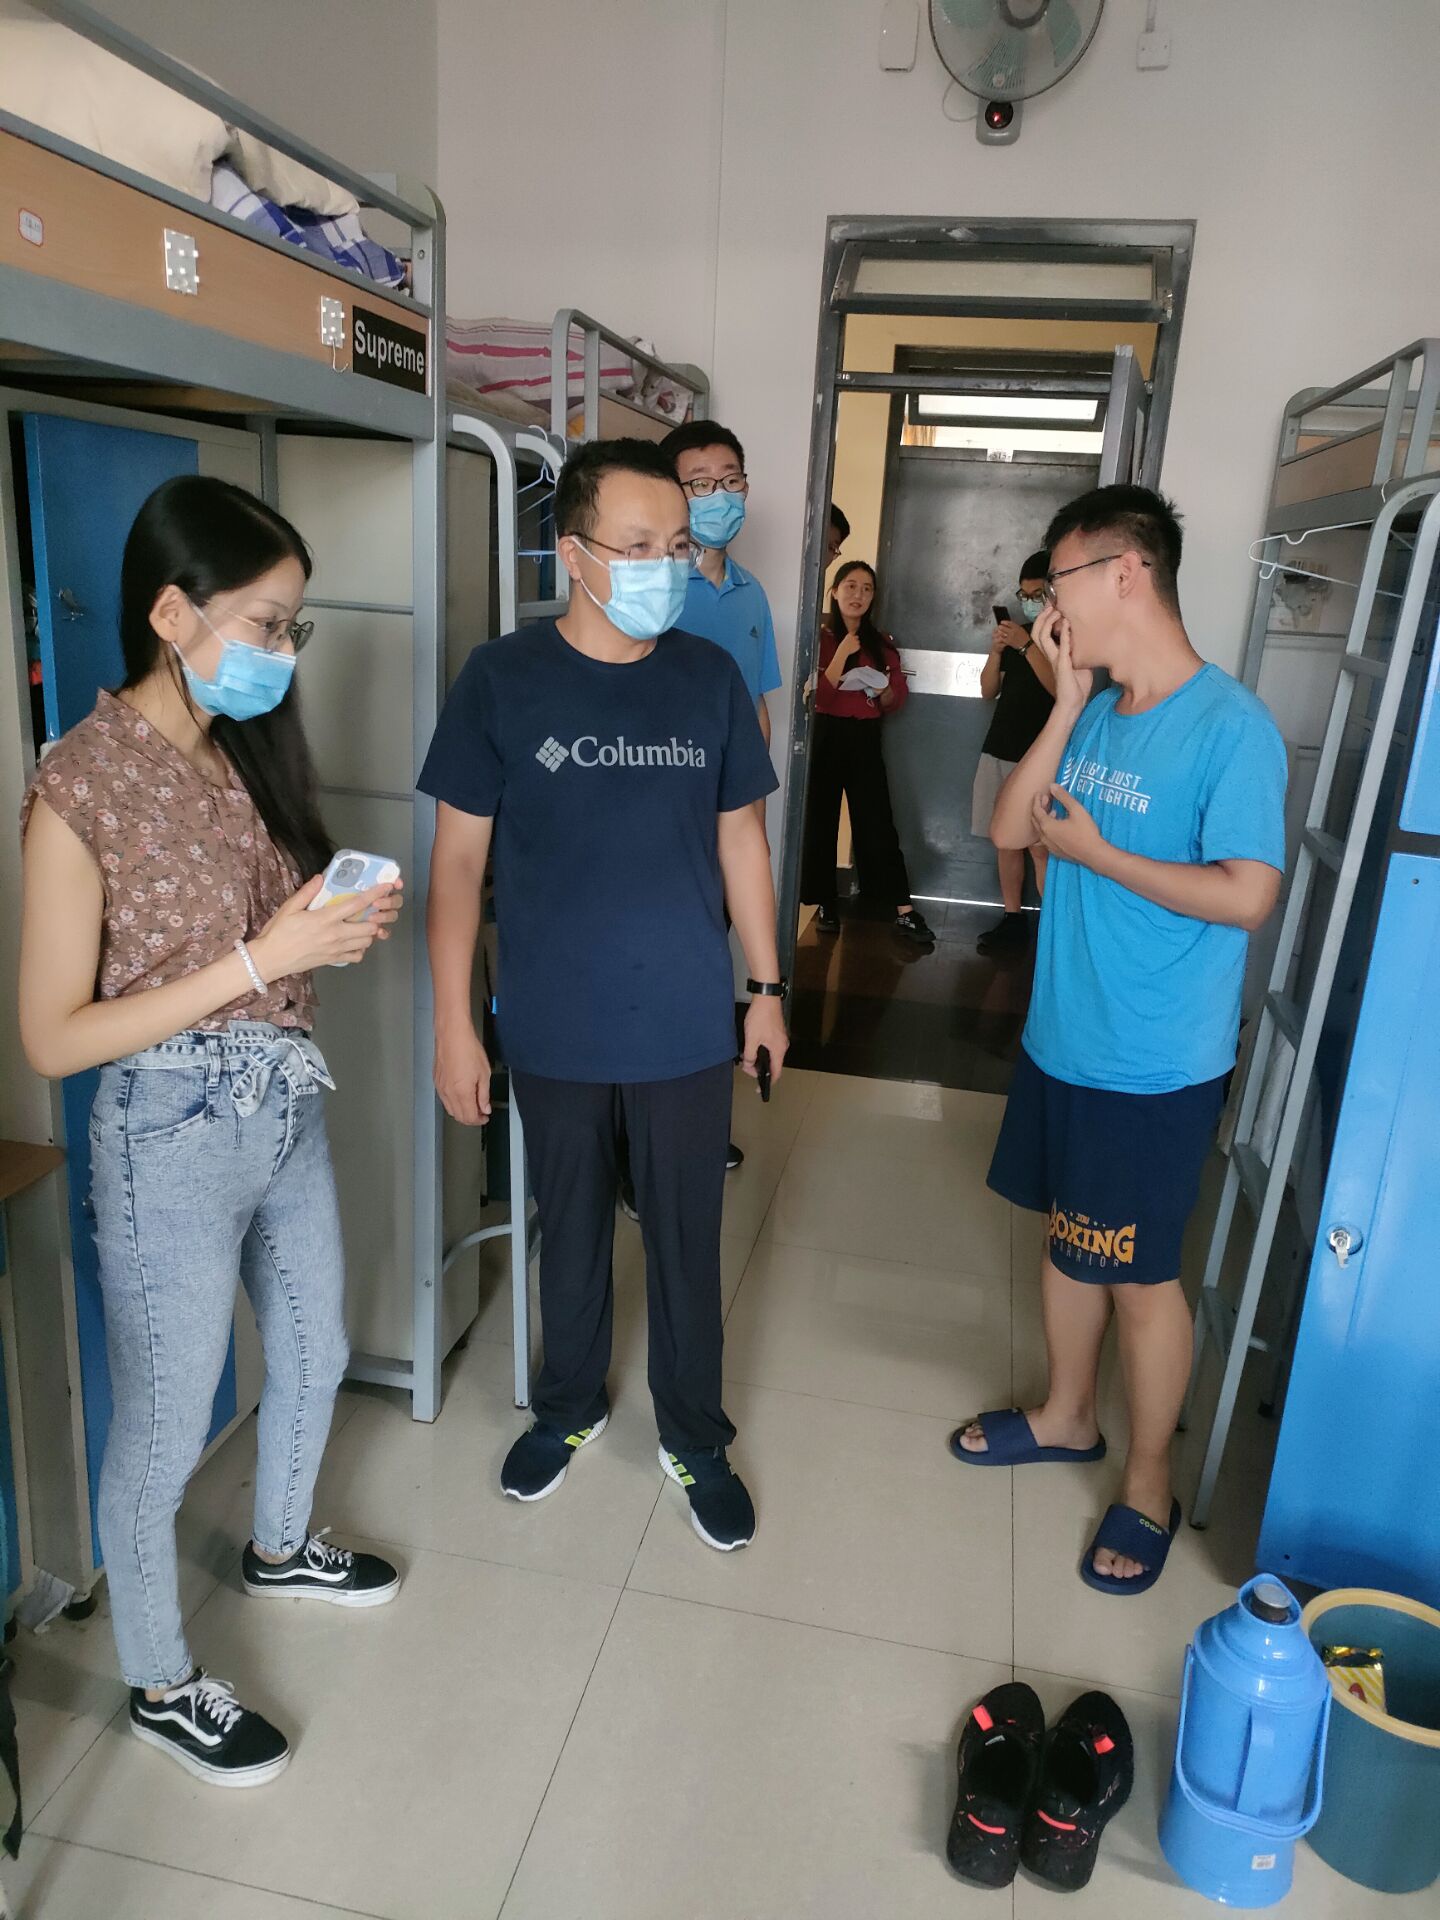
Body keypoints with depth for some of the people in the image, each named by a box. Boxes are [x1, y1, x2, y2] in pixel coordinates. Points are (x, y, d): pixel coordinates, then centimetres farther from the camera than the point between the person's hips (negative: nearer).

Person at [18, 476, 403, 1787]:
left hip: (289, 1113, 8)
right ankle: (161, 1687, 38)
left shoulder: (247, 748, 2)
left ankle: (281, 1550, 54)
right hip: (174, 1143, -7)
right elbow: (53, 1037, -19)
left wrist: (348, 925, -8)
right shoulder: (83, 781, -19)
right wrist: (261, 959, -24)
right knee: (163, 1437, 12)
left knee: (316, 1357, 25)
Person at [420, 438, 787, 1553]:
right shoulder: (502, 679, -9)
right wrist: (454, 1021, -7)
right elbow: (459, 858, -5)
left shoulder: (710, 677, -2)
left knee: (687, 1240, 14)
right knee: (572, 1229, 19)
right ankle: (571, 1407, 45)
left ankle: (695, 1439, 36)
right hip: (555, 1032, 0)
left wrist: (767, 984, 7)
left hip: (688, 1030, 1)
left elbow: (740, 839, 6)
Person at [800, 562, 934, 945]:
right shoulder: (820, 637, -2)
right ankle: (825, 904, 14)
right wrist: (842, 653, -18)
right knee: (820, 820, 0)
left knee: (878, 823, -2)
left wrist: (884, 691, -10)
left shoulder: (882, 643, 11)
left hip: (865, 738, 3)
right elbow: (817, 696, -12)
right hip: (826, 735, -2)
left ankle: (904, 911, -2)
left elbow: (897, 700, 11)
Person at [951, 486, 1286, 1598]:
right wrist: (1069, 701, -8)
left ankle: (1149, 1488, 29)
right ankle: (1067, 1416, 43)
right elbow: (1009, 828, 0)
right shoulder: (1097, 713, 5)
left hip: (1155, 1067, -7)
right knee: (1068, 1236, 21)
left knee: (1140, 1276, 7)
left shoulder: (1230, 726, -17)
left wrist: (1093, 852, -17)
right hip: (1063, 1038, 7)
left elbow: (1248, 897, -23)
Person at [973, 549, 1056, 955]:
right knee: (1005, 841, 9)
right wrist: (997, 650, -3)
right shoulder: (1019, 630, 15)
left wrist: (1026, 645, -22)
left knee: (1041, 847, -11)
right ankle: (1012, 919, 18)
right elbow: (988, 691, 14)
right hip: (999, 750, 7)